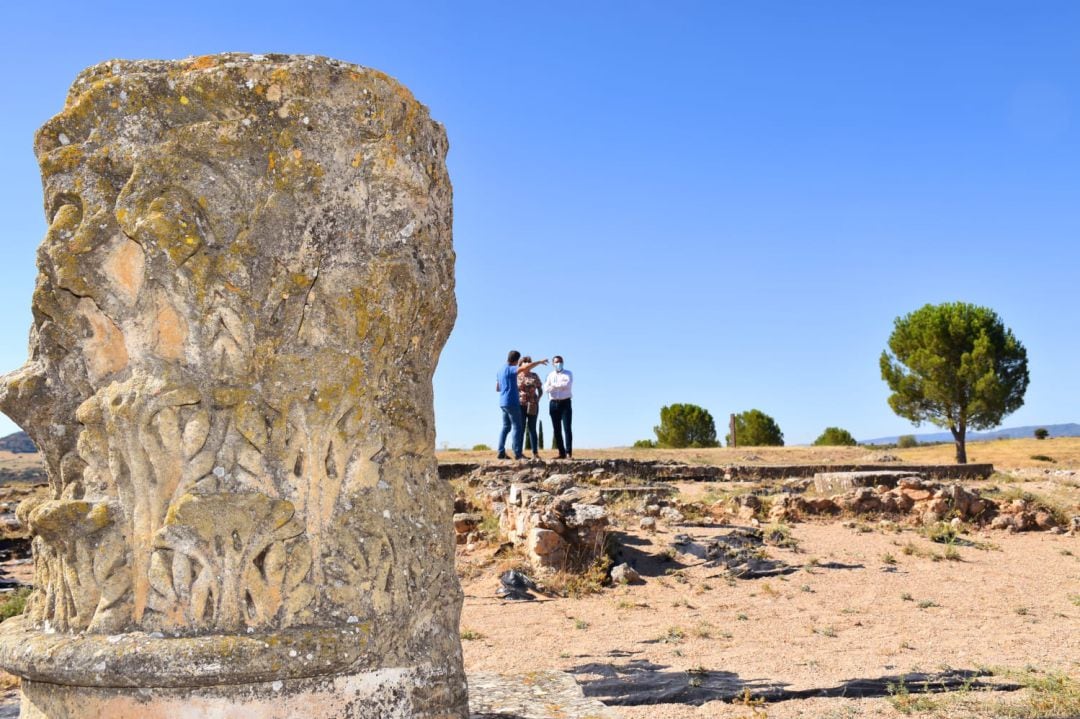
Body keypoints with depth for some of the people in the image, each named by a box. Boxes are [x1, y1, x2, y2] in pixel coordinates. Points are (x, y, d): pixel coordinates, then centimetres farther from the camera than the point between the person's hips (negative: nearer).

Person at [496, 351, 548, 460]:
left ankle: (501, 452, 7)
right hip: (511, 402, -9)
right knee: (517, 427, -5)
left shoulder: (500, 371, 15)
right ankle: (517, 453, -7)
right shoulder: (510, 369, -13)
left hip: (503, 402, 9)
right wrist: (540, 362, -18)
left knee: (506, 427, 11)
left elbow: (497, 388, 21)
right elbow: (526, 367, -28)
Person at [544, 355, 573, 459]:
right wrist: (561, 386, -13)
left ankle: (569, 453, -14)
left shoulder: (568, 373, 5)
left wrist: (554, 385, -7)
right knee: (557, 430, 2)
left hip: (565, 403, -3)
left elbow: (568, 384, -14)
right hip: (554, 404, 3)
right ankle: (561, 453, 5)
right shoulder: (550, 375, 13)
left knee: (567, 428, -11)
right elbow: (546, 388, -3)